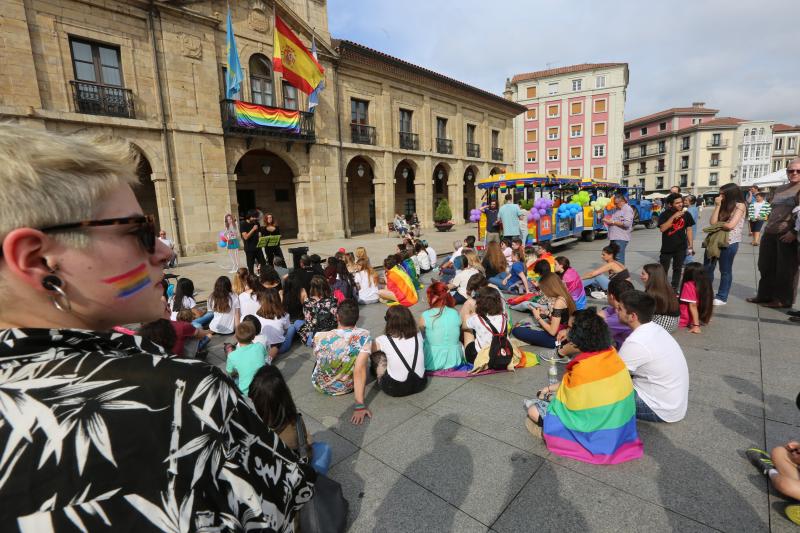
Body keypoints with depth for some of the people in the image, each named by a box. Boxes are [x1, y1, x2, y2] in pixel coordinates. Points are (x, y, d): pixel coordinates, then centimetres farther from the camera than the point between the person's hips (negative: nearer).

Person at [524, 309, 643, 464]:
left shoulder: (583, 369, -32)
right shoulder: (611, 354, -8)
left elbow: (572, 405, -16)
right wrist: (550, 388, 14)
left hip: (596, 435, -7)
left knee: (533, 411, 0)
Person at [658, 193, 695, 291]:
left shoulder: (686, 214, 0)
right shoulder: (664, 214, -8)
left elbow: (689, 230, 5)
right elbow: (662, 228, -21)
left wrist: (690, 245, 1)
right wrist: (674, 216, -25)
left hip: (681, 247, 3)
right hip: (667, 247, -2)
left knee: (677, 269, 12)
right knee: (663, 270, 6)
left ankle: (674, 289, 23)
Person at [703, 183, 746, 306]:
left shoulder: (740, 205, -5)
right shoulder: (723, 206, 13)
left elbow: (730, 225, -16)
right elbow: (712, 222, -1)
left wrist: (718, 223, 2)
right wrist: (718, 206, -2)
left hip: (729, 242, -6)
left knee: (725, 271, 4)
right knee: (707, 268, 9)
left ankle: (722, 297, 13)